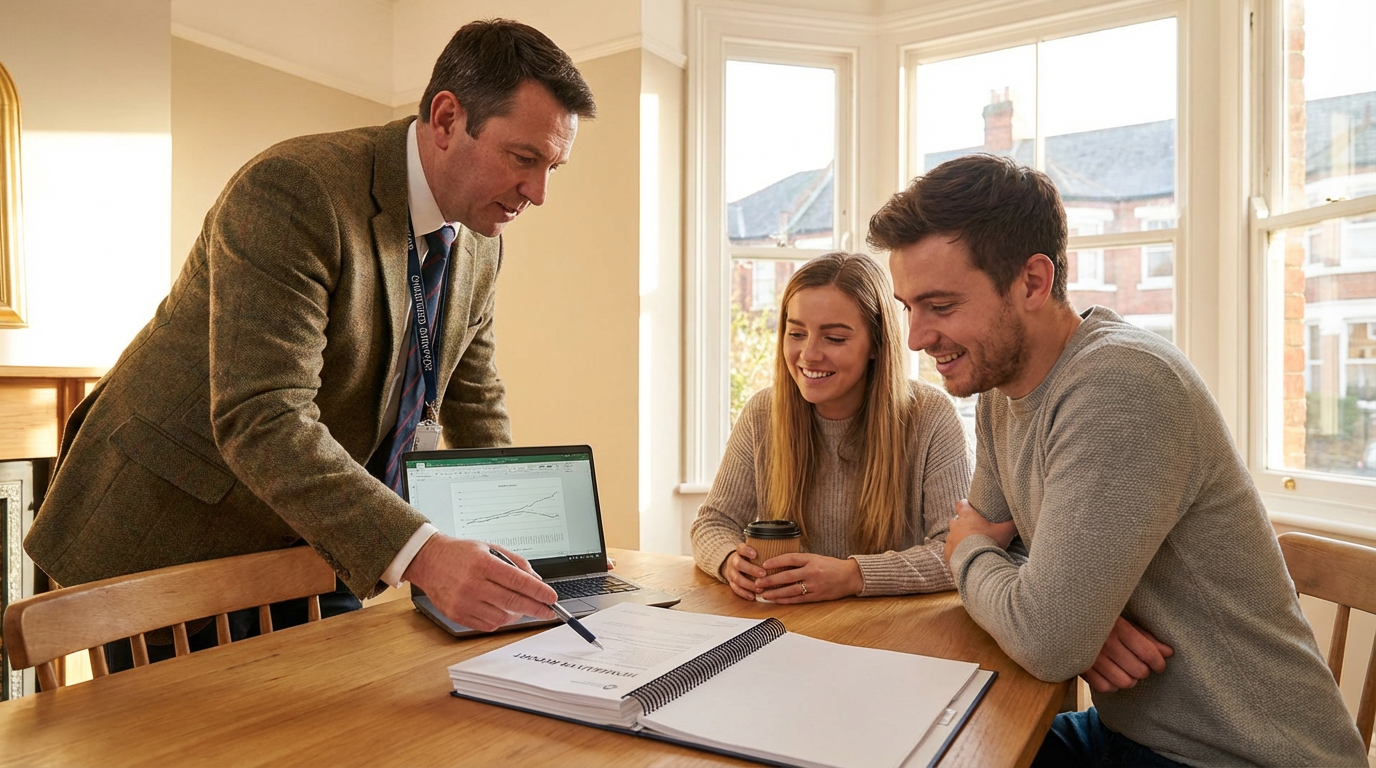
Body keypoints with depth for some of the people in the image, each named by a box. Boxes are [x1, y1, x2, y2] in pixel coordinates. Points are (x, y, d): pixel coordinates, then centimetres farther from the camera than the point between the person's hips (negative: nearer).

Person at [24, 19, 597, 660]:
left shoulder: (480, 245, -2)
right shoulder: (289, 192, -25)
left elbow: (475, 403, 8)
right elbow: (262, 422, -33)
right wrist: (420, 554, -43)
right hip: (171, 535, -6)